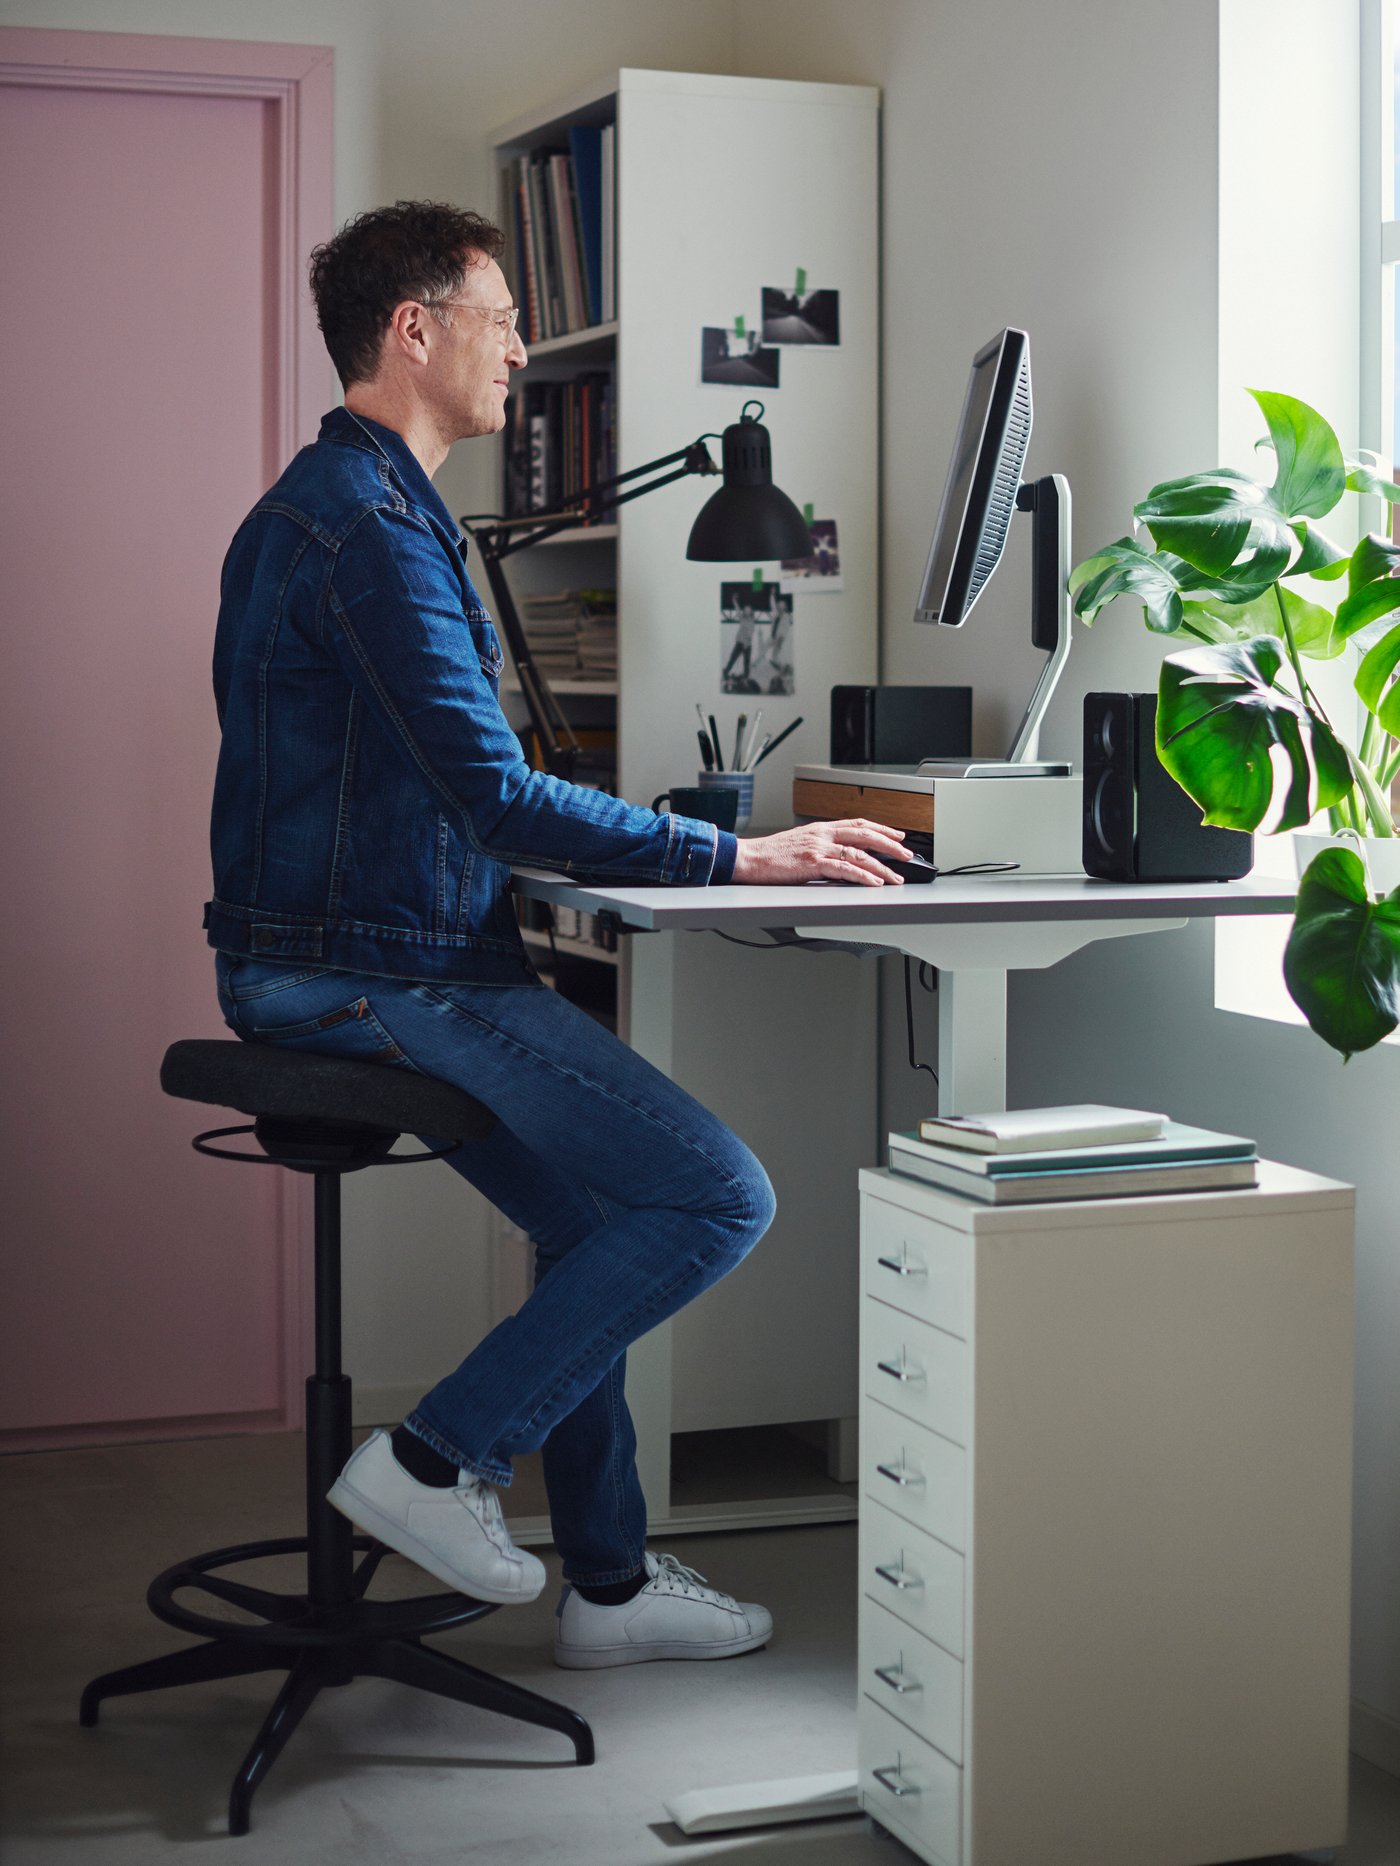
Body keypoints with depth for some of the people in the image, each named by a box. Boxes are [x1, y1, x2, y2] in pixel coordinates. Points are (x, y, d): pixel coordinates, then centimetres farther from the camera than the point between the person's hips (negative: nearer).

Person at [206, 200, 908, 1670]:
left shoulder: (319, 504, 18)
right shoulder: (369, 523, -17)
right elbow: (494, 797, -23)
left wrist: (659, 842, 19)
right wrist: (736, 857, -17)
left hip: (321, 965, 11)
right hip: (372, 977, -11)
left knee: (595, 1214, 22)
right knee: (718, 1197, -11)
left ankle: (607, 1579, 28)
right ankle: (439, 1456, -3)